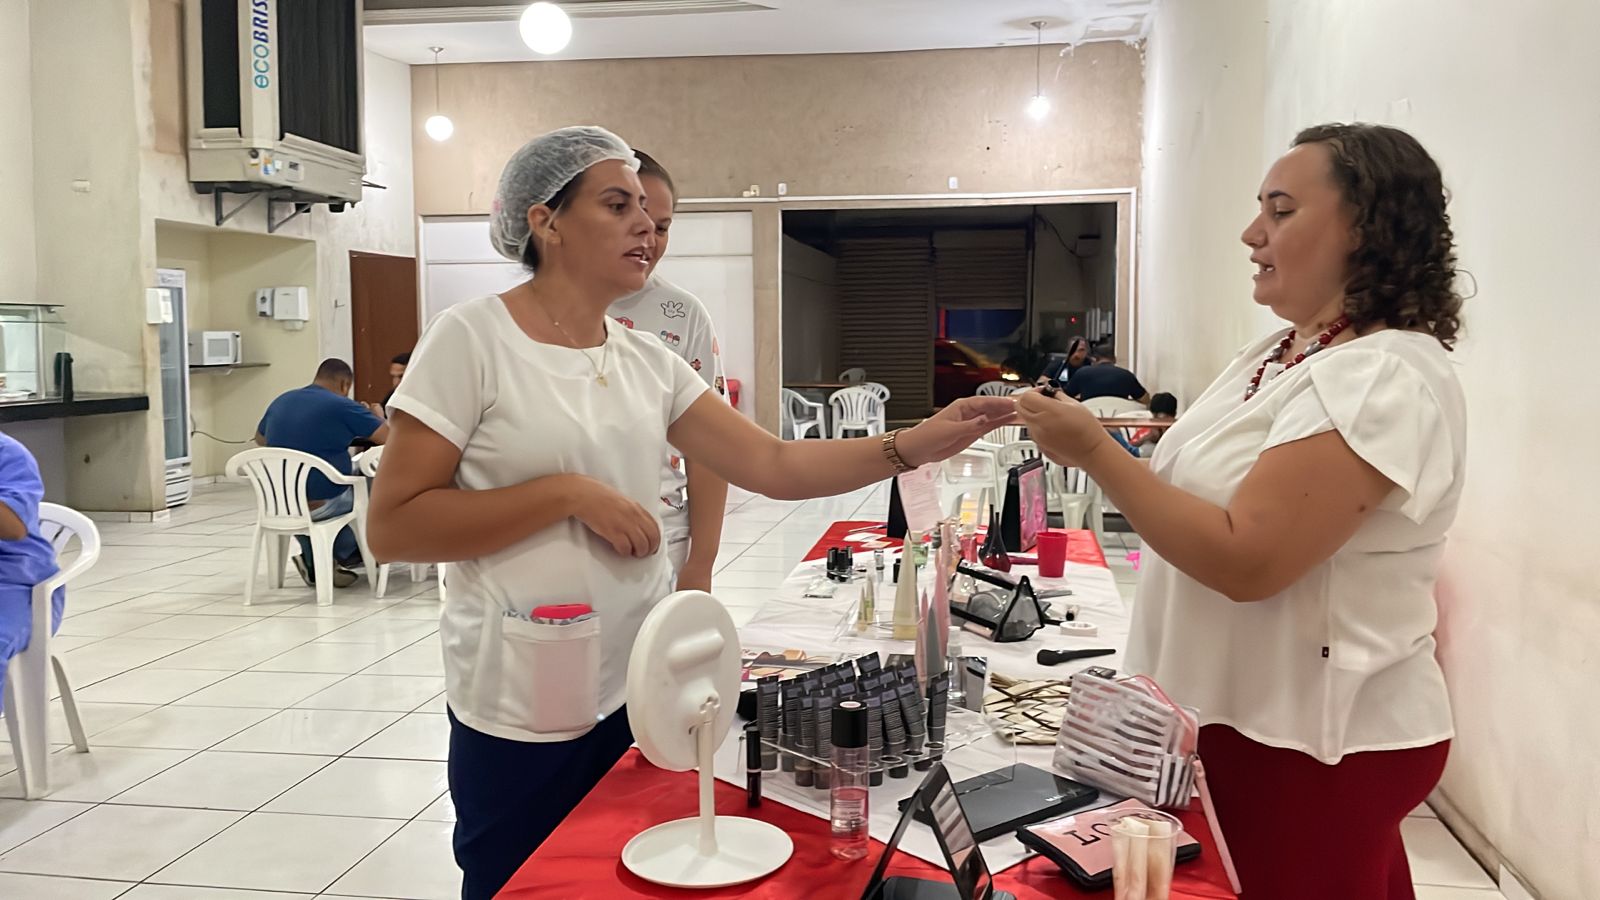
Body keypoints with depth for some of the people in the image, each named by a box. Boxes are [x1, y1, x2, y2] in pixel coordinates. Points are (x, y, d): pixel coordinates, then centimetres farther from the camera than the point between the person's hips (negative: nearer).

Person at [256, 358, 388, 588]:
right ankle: (343, 555, 31)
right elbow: (390, 437, -8)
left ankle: (315, 564, 30)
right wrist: (376, 416, 13)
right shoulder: (342, 406, -11)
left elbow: (260, 438, 27)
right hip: (321, 504, -5)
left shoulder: (280, 401, 9)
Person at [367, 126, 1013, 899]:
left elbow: (773, 465, 0)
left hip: (643, 690, 6)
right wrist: (569, 494, -21)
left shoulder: (649, 359, 5)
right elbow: (391, 526, -15)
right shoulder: (471, 338, -12)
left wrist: (915, 444, -11)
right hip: (524, 709, -5)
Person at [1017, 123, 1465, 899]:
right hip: (1242, 717, 9)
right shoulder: (1280, 352, 8)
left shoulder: (1385, 379, -22)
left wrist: (1097, 452, -24)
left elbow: (1247, 561, -28)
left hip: (1313, 746, -9)